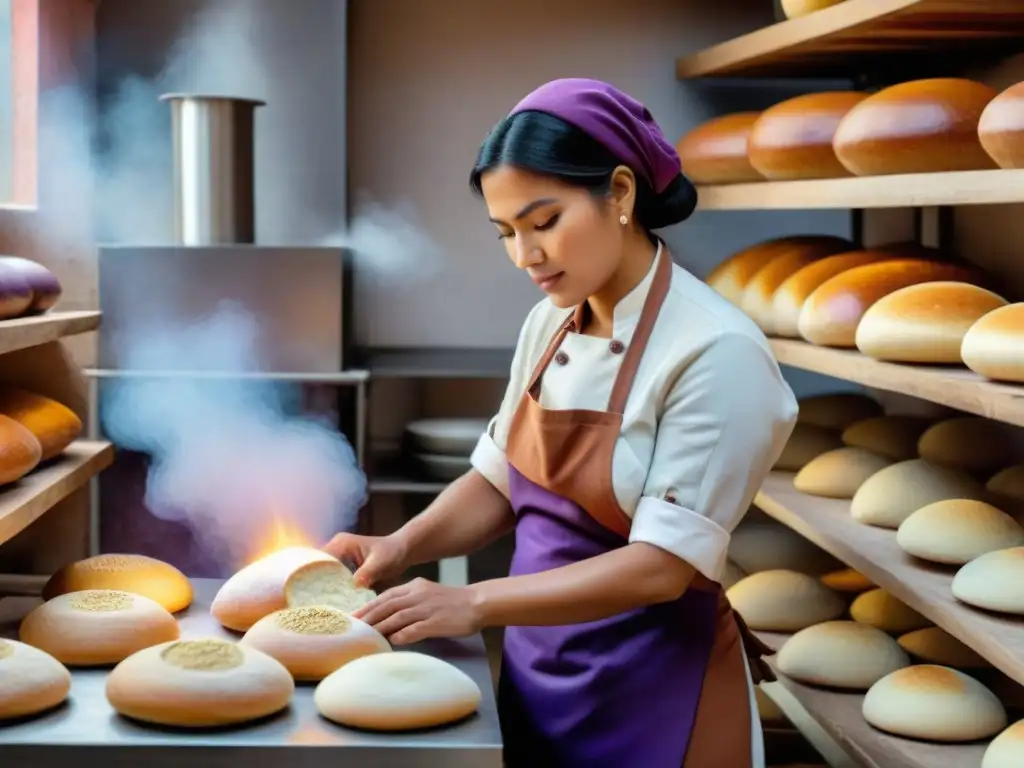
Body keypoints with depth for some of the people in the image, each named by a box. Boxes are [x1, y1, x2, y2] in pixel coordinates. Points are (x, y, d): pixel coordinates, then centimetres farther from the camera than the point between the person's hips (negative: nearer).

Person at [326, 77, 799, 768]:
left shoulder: (715, 351, -21)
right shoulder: (549, 325, 0)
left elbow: (662, 566, -23)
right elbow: (500, 482, 8)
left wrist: (474, 605, -27)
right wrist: (400, 547, -9)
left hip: (653, 689, -6)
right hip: (538, 670, 6)